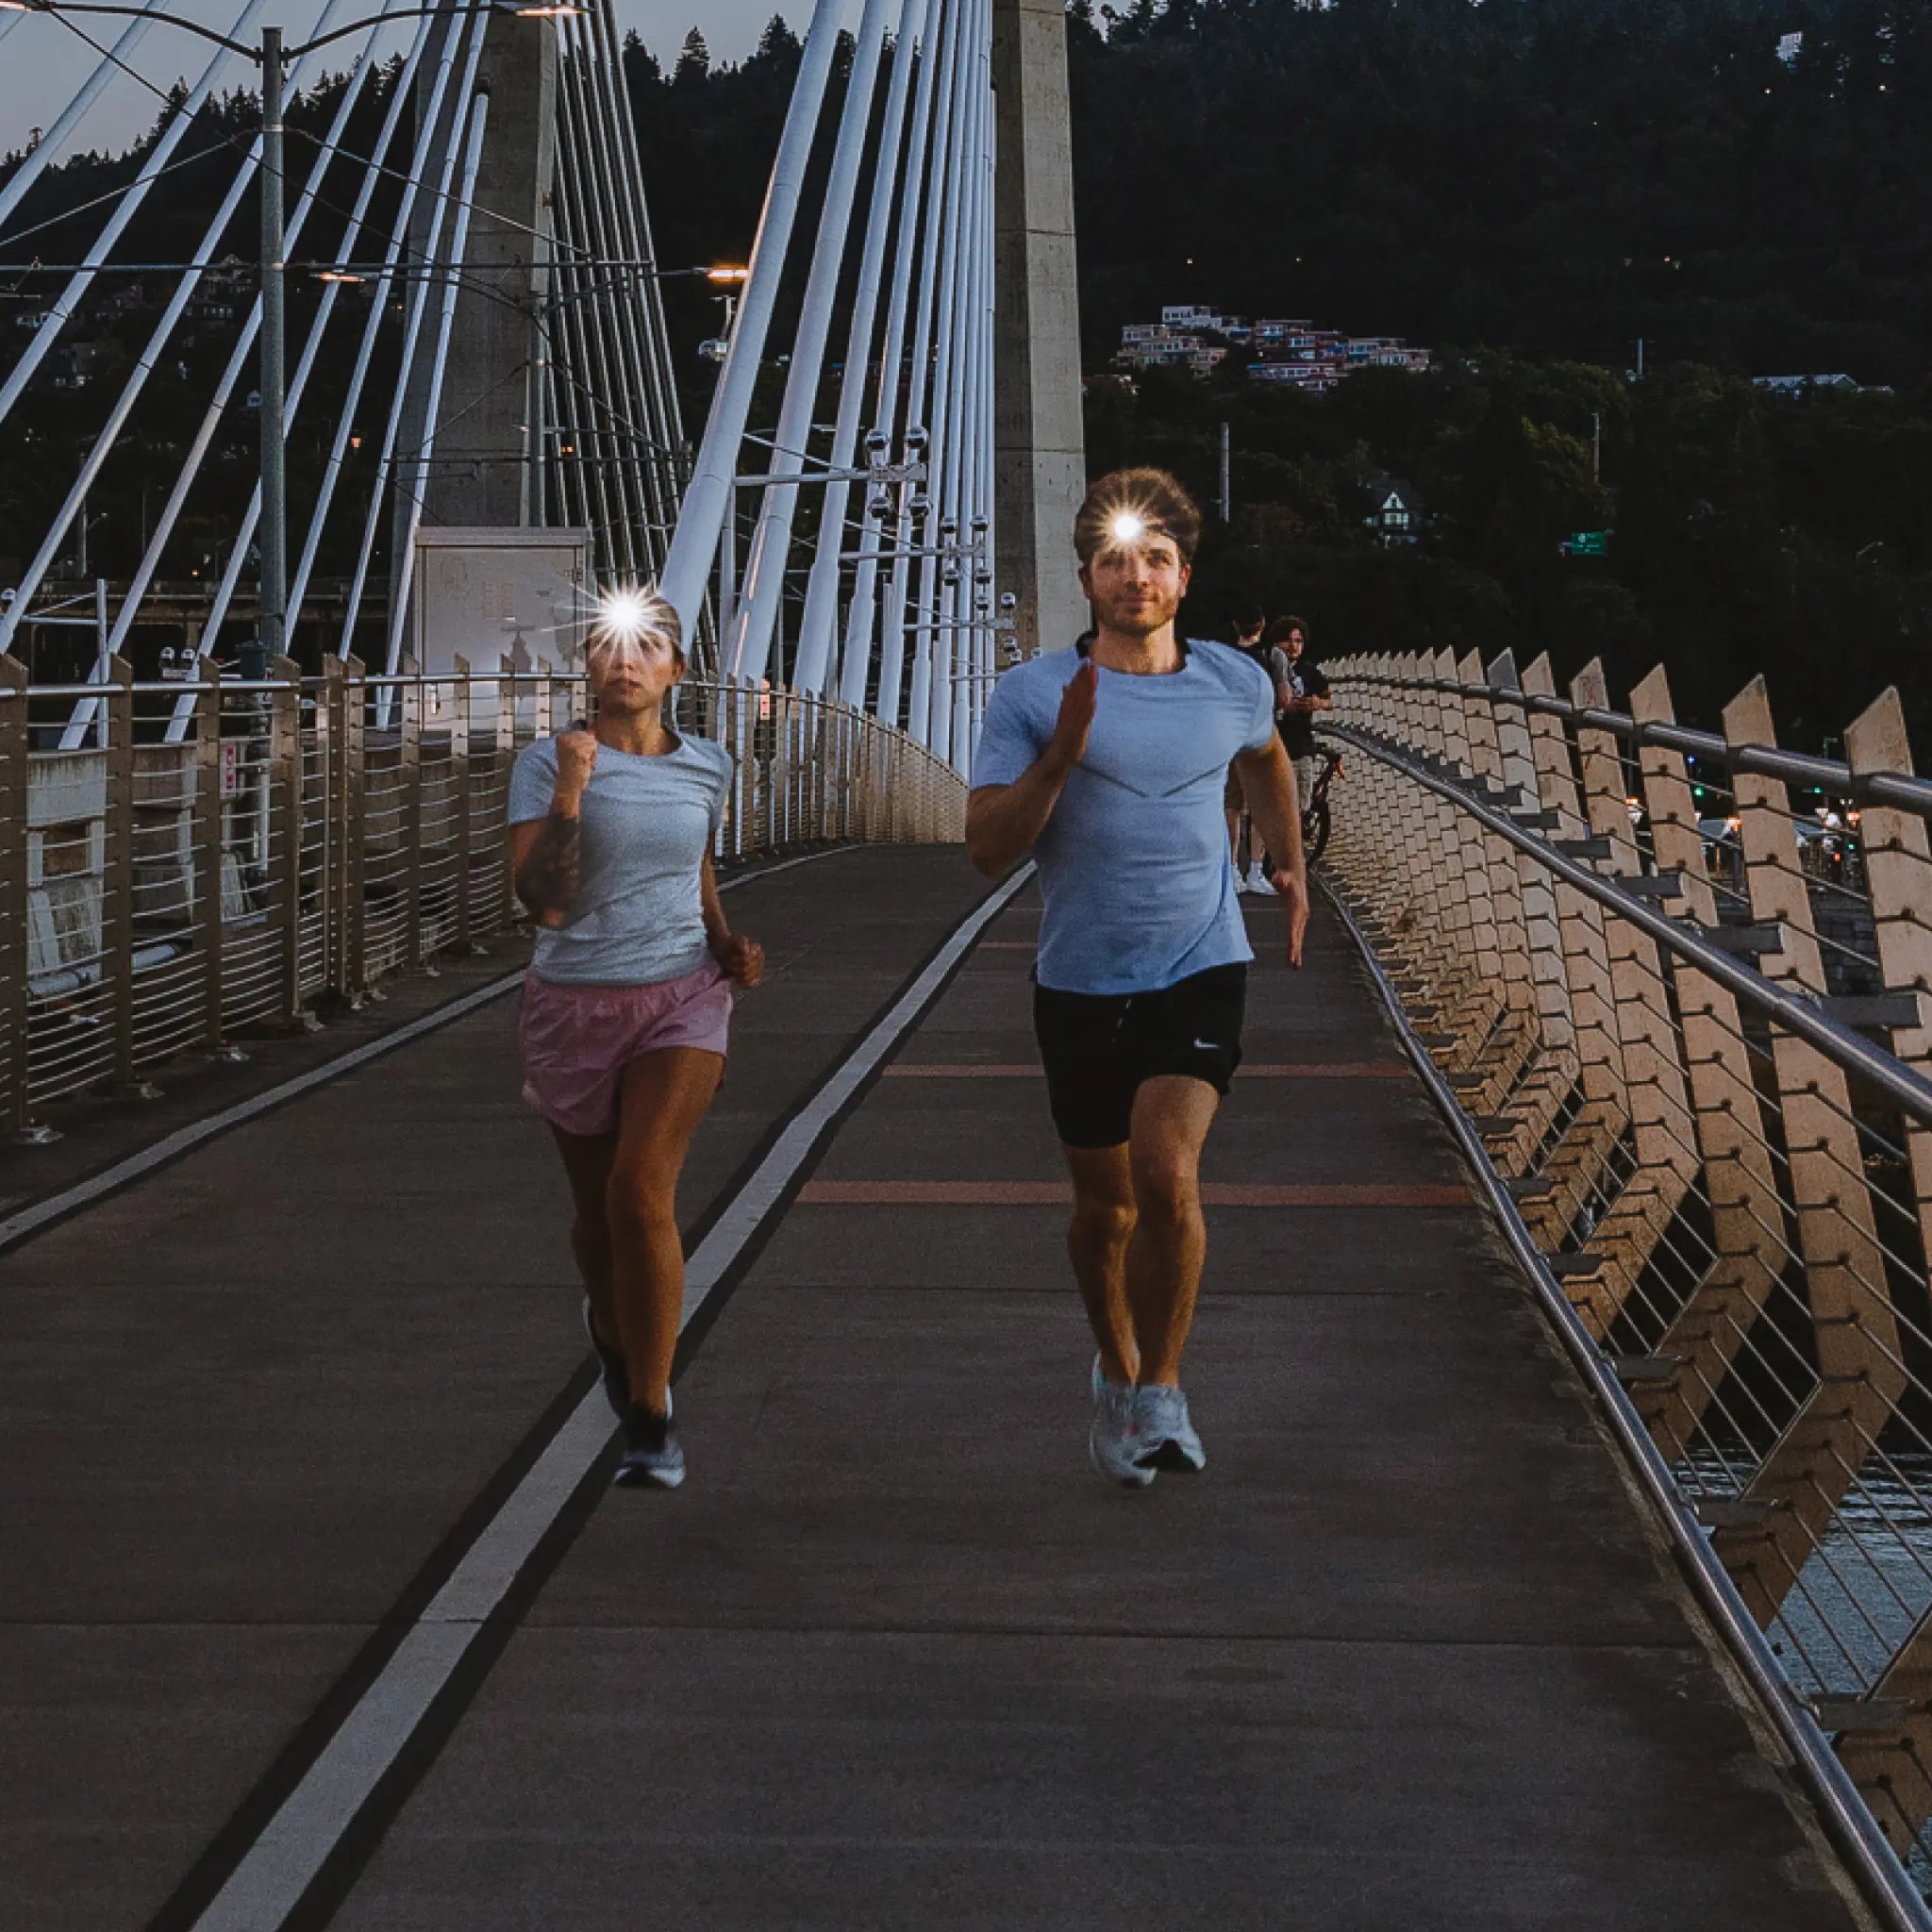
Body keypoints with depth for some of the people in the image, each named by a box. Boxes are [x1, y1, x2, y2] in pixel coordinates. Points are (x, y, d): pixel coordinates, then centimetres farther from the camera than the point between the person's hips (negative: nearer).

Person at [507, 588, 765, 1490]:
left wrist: (726, 941, 7)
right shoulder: (546, 764, -8)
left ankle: (650, 1423, -12)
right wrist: (571, 792, -28)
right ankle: (612, 1323, 50)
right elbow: (545, 903, -18)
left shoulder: (707, 766, 4)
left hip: (681, 999, 0)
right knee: (598, 1211, 13)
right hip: (574, 1006, 0)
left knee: (642, 1190, -20)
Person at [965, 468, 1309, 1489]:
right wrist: (1060, 753, -23)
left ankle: (1162, 1388, -6)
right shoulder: (1032, 695, -5)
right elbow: (986, 847, -11)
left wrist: (1290, 866, 28)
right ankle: (1116, 1370, 39)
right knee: (1103, 1201, 12)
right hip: (1082, 983, 0)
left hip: (1200, 970, 0)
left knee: (1167, 1170, -22)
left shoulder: (1236, 684, 4)